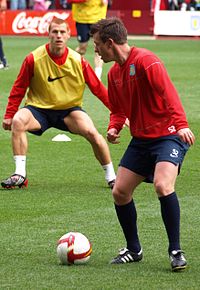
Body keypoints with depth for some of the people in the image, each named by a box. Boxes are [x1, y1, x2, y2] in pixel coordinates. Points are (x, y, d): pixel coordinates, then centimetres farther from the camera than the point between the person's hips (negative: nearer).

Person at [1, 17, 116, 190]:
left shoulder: (78, 61, -10)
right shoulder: (34, 59, -13)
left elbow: (98, 88, -2)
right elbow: (19, 88, -2)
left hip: (69, 110, 0)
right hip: (39, 109, 0)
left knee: (92, 133, -24)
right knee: (18, 122, -30)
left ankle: (111, 177, -3)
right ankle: (20, 175, -23)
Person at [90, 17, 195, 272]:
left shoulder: (145, 60, -16)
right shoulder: (114, 73, 11)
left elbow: (168, 93, -25)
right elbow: (118, 109, 22)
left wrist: (181, 124, -38)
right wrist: (114, 128, 0)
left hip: (168, 135, -9)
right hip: (141, 139, 9)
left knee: (162, 186, -28)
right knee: (120, 192, 3)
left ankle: (175, 251, -15)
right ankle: (133, 249, 21)